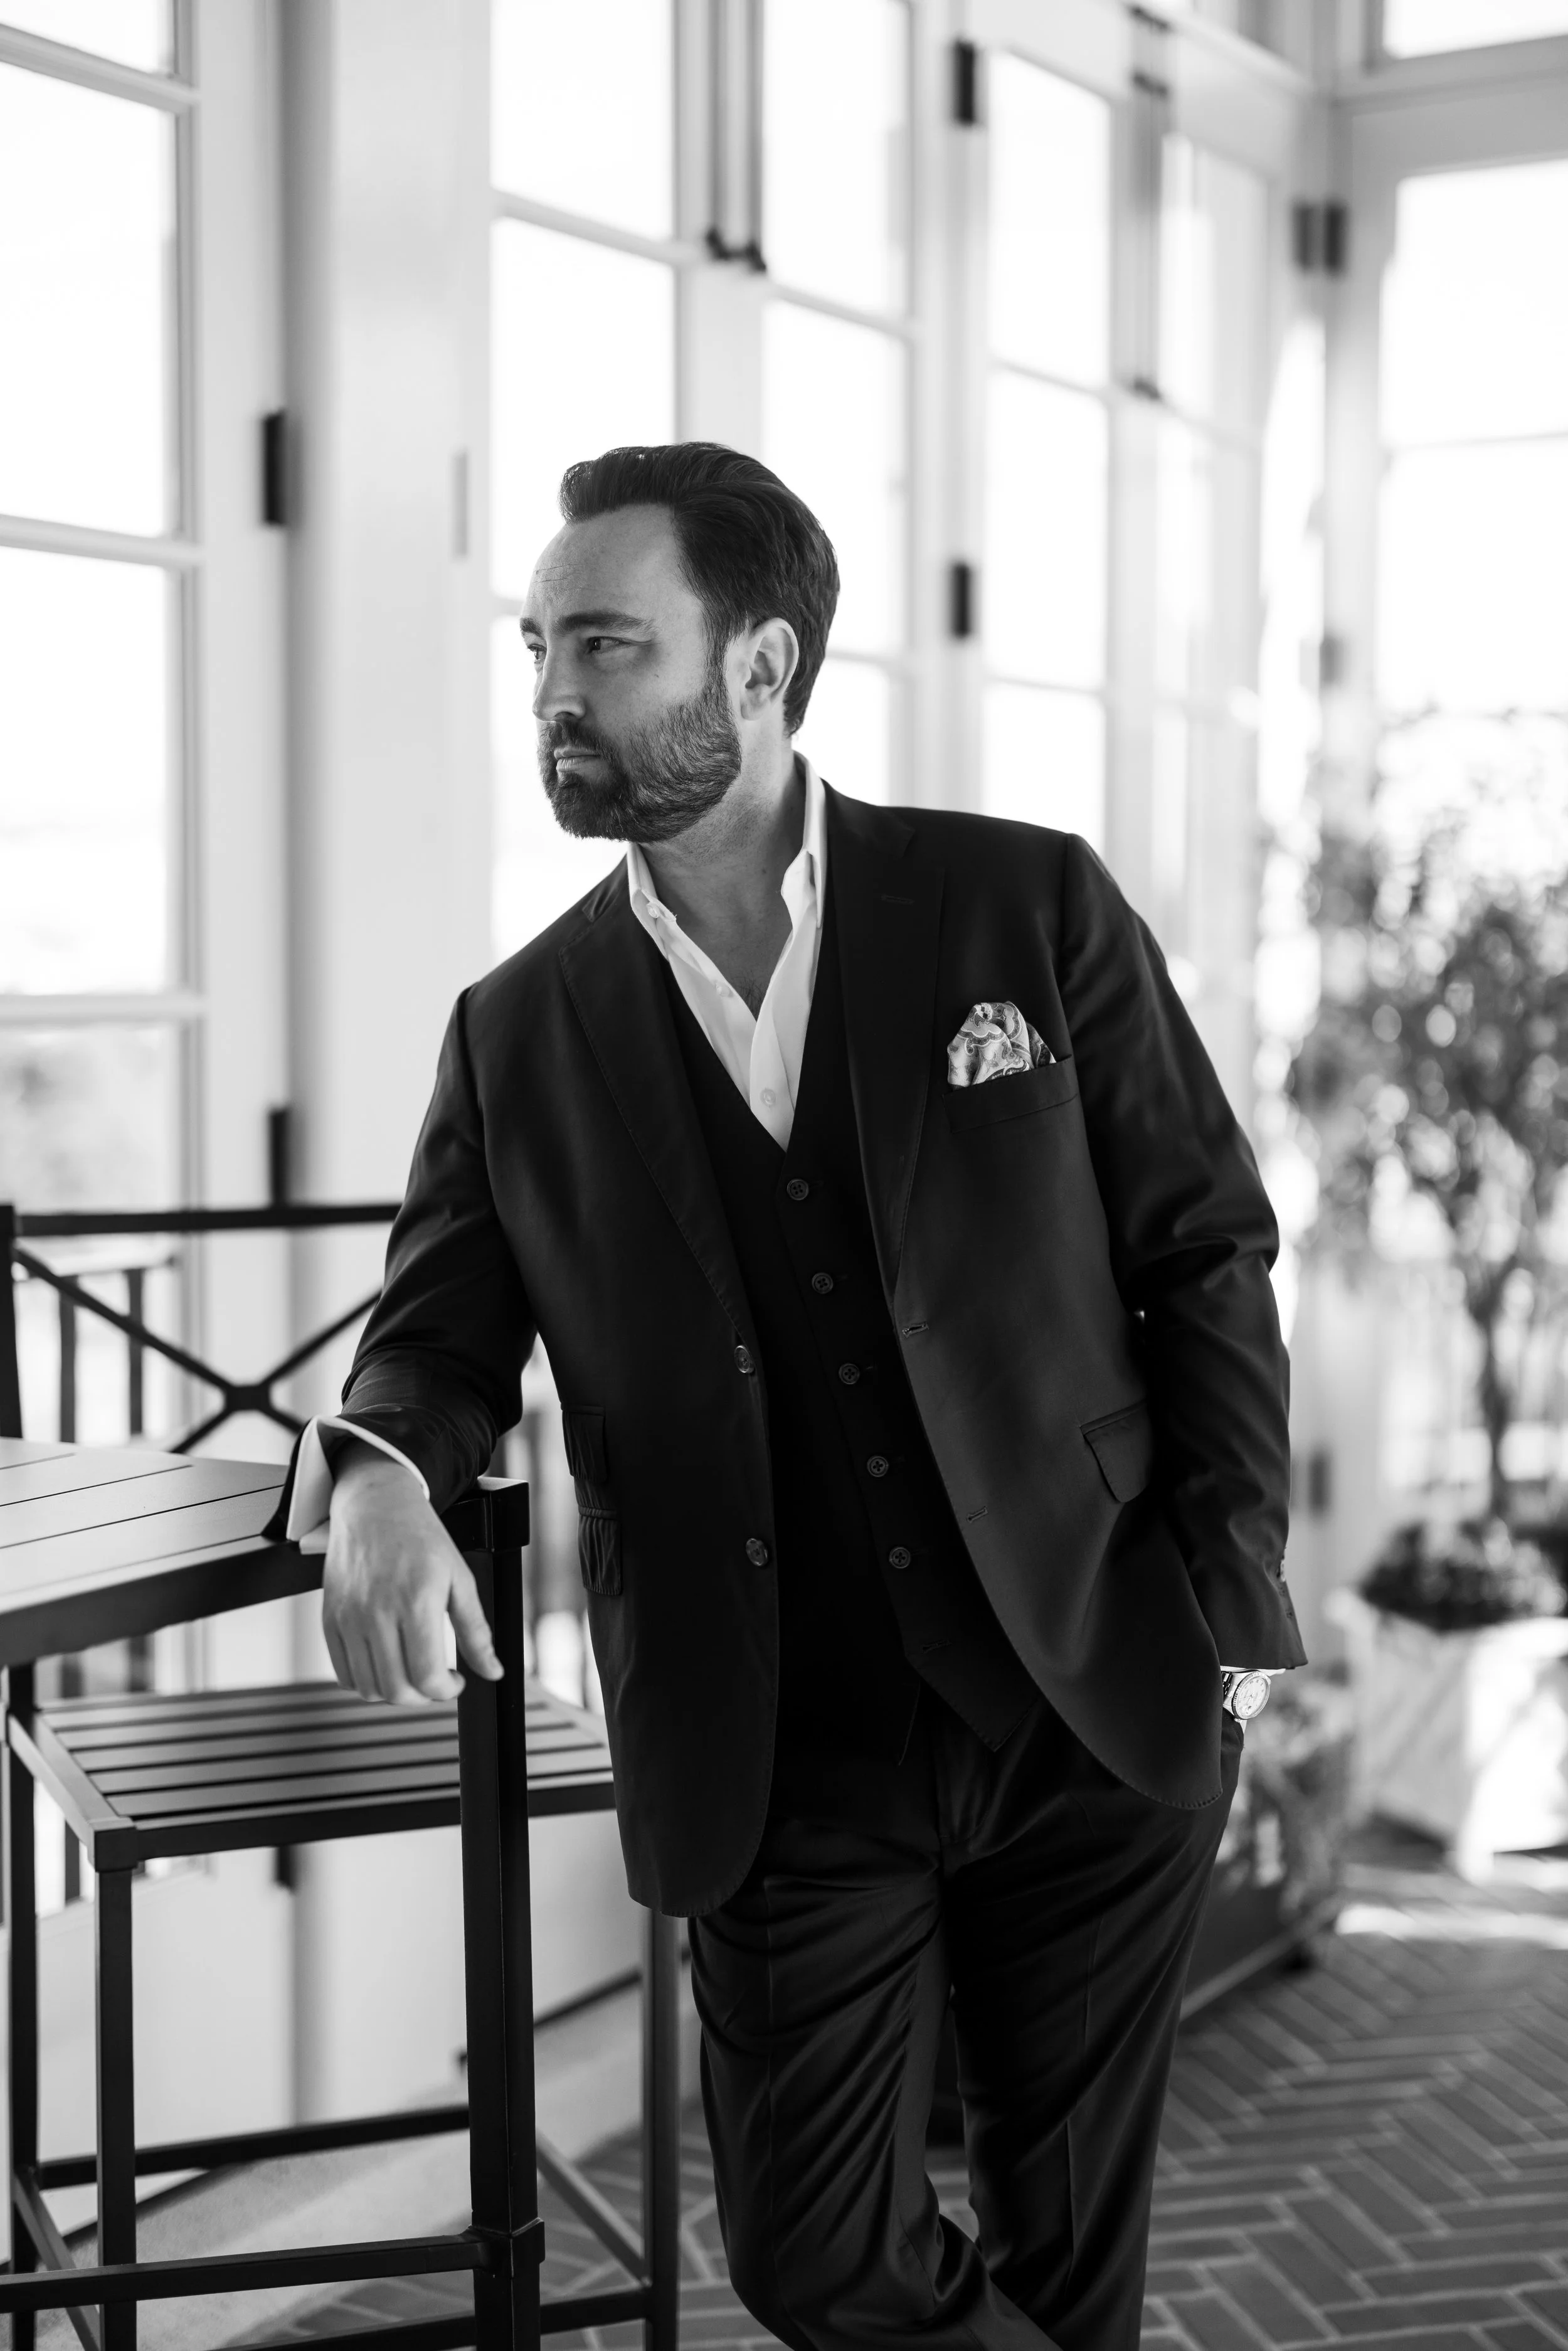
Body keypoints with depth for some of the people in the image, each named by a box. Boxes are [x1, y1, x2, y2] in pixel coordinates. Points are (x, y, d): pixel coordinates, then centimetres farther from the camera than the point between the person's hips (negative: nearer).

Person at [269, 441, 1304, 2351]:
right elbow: (440, 1334, 5)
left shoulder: (1029, 907, -4)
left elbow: (1207, 1254, 0)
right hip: (783, 1760, 1)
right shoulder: (519, 1034, 1)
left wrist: (1230, 1606, -5)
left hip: (1096, 1711, -1)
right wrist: (379, 1475, -19)